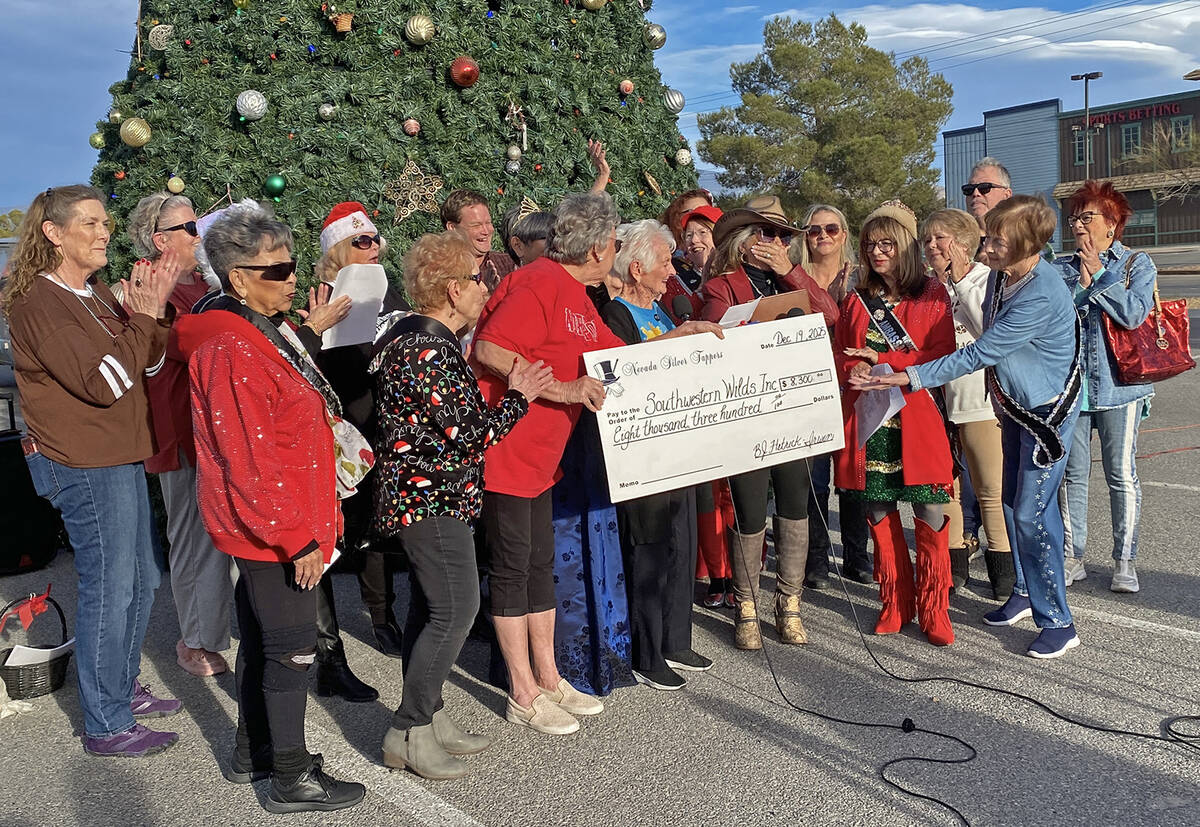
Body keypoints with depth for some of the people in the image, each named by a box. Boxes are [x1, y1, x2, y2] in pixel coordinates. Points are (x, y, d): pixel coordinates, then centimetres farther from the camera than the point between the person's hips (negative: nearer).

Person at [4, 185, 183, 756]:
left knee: (142, 579, 17)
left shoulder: (95, 295, 14)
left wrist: (149, 309, -6)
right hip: (85, 465, -9)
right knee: (108, 589, -3)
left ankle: (124, 689, 34)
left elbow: (148, 366, 9)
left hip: (121, 457, 10)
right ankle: (107, 726, 9)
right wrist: (145, 313, -18)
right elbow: (105, 383, -23)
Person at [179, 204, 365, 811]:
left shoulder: (264, 331, 11)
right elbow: (250, 461, -24)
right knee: (292, 648, 1)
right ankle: (292, 780, 15)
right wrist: (297, 537, -20)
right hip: (274, 531, -10)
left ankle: (253, 753, 36)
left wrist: (308, 522, 21)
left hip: (266, 527, 10)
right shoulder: (231, 351, -21)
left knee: (261, 641, 20)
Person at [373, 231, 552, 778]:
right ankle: (408, 732, 2)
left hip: (418, 496, 11)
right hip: (433, 498, -11)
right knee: (456, 609, -7)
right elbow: (469, 437, -21)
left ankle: (427, 717, 25)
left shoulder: (413, 335, 11)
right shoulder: (430, 352, -21)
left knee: (430, 607, 15)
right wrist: (517, 398, -8)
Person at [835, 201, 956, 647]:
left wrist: (882, 362, -12)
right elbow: (841, 355, 14)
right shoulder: (857, 300, 14)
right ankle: (895, 604, 20)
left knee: (931, 514, -5)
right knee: (878, 512, 7)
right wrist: (855, 371, -9)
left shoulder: (932, 294, 4)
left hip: (917, 418, -3)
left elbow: (942, 354, -5)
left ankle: (933, 610, 9)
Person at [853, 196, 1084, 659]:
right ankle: (1026, 592, 33)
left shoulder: (1041, 297, -31)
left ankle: (1058, 623, 3)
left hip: (1049, 410, -8)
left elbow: (978, 354, -31)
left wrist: (906, 378, -31)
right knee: (1012, 503, 16)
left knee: (1033, 512, -9)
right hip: (1014, 403, 9)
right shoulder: (1001, 274, -4)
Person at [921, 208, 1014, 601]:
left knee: (991, 489, 2)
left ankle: (1002, 565, 17)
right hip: (936, 396, 4)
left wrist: (959, 282, -12)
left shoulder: (988, 280, -3)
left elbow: (994, 332, -17)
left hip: (980, 397, -4)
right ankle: (954, 563, 24)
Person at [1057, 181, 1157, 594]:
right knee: (1073, 473, 6)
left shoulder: (1137, 264, 3)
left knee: (1121, 474, 2)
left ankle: (1124, 560, 12)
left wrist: (1099, 274, -9)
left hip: (1118, 385, -3)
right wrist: (1081, 285, -12)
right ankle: (1072, 557, 16)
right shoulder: (1062, 268, 11)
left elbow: (1134, 313, -14)